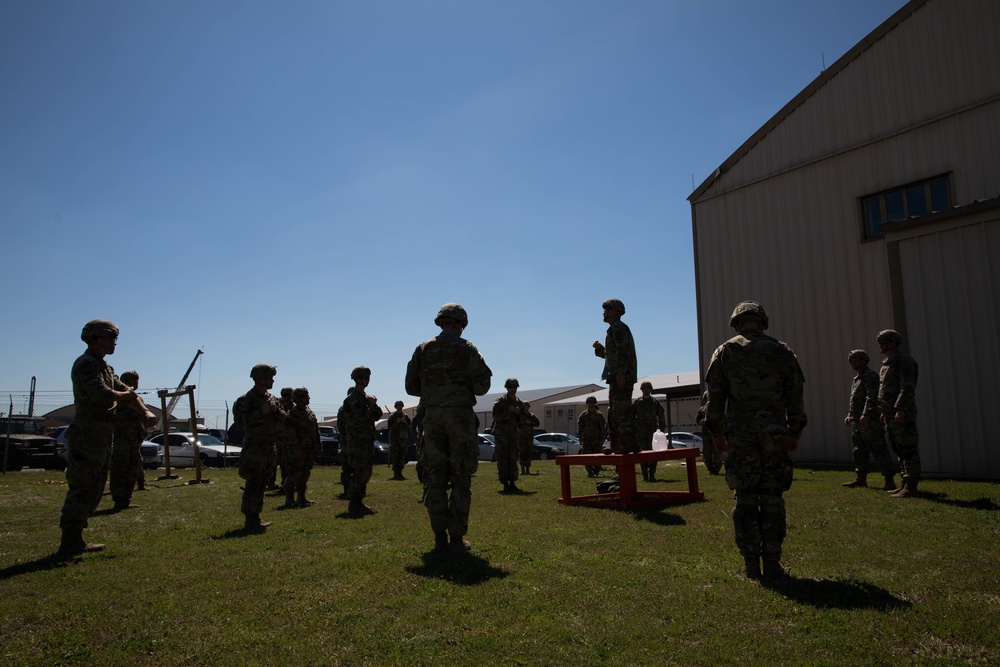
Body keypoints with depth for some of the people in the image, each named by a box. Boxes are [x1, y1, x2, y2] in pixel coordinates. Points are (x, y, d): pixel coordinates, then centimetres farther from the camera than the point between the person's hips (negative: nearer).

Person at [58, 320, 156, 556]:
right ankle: (69, 543, -1)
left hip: (102, 438, 10)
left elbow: (127, 392, 16)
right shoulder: (86, 364, -12)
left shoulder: (105, 367, 18)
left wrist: (146, 412, 0)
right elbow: (102, 395, -26)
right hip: (88, 436, -10)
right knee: (82, 490, -7)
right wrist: (124, 395, -6)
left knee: (93, 490, 15)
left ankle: (75, 540, 22)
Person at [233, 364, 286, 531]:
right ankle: (250, 521, -3)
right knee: (253, 485, -8)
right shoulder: (247, 399, -9)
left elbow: (283, 419, 15)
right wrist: (260, 412, -22)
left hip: (269, 448, 8)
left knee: (262, 485, 13)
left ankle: (255, 518, 21)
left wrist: (276, 410, -5)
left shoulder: (271, 398, 14)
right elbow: (239, 419, -20)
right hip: (255, 447, -8)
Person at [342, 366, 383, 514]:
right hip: (358, 441, -10)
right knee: (359, 473, -8)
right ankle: (354, 504, -2)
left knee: (366, 472, 12)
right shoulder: (353, 397, -11)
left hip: (367, 440, 10)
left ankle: (358, 502, 19)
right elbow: (362, 416, -25)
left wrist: (373, 404, -2)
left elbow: (378, 415, 16)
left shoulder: (365, 397, 18)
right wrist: (371, 404, -10)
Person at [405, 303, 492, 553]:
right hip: (461, 416, -3)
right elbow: (482, 386, -6)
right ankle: (457, 539, 4)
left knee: (436, 480, 9)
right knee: (460, 481, 4)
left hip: (432, 417, 3)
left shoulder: (422, 350, 6)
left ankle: (439, 537, 10)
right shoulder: (467, 349, -3)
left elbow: (411, 386, 6)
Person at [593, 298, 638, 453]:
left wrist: (620, 372, -26)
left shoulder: (618, 327, -8)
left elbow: (623, 350, -20)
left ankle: (631, 444, -13)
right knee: (613, 411, 12)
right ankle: (616, 445, 15)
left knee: (622, 410, -13)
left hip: (621, 377, -11)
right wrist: (600, 348, 12)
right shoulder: (615, 329, 24)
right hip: (616, 377, 11)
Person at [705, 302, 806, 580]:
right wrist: (794, 431, 16)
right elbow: (795, 397, 8)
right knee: (772, 497, 6)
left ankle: (751, 563, 7)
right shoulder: (781, 352, 6)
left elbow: (715, 396, 2)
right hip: (774, 434, 1)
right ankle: (772, 563, 7)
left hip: (740, 434, -1)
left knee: (745, 498, 4)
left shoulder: (724, 352, 3)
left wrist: (717, 432, 10)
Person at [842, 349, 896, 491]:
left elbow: (872, 397, -21)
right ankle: (860, 479, 21)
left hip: (870, 422, -10)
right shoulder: (856, 379, 21)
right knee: (859, 451, 13)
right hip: (859, 422, 10)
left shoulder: (869, 376, -10)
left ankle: (889, 481, -7)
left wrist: (866, 415, -28)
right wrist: (850, 415, 17)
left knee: (878, 451, -9)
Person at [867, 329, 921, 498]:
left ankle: (910, 487, -6)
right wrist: (883, 411, 21)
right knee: (899, 450, 12)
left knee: (907, 449, -7)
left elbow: (907, 388, -18)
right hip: (890, 414, 10)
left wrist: (901, 410, -25)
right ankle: (906, 484, 18)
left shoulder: (904, 362, -9)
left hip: (903, 414, -10)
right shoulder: (885, 365, 19)